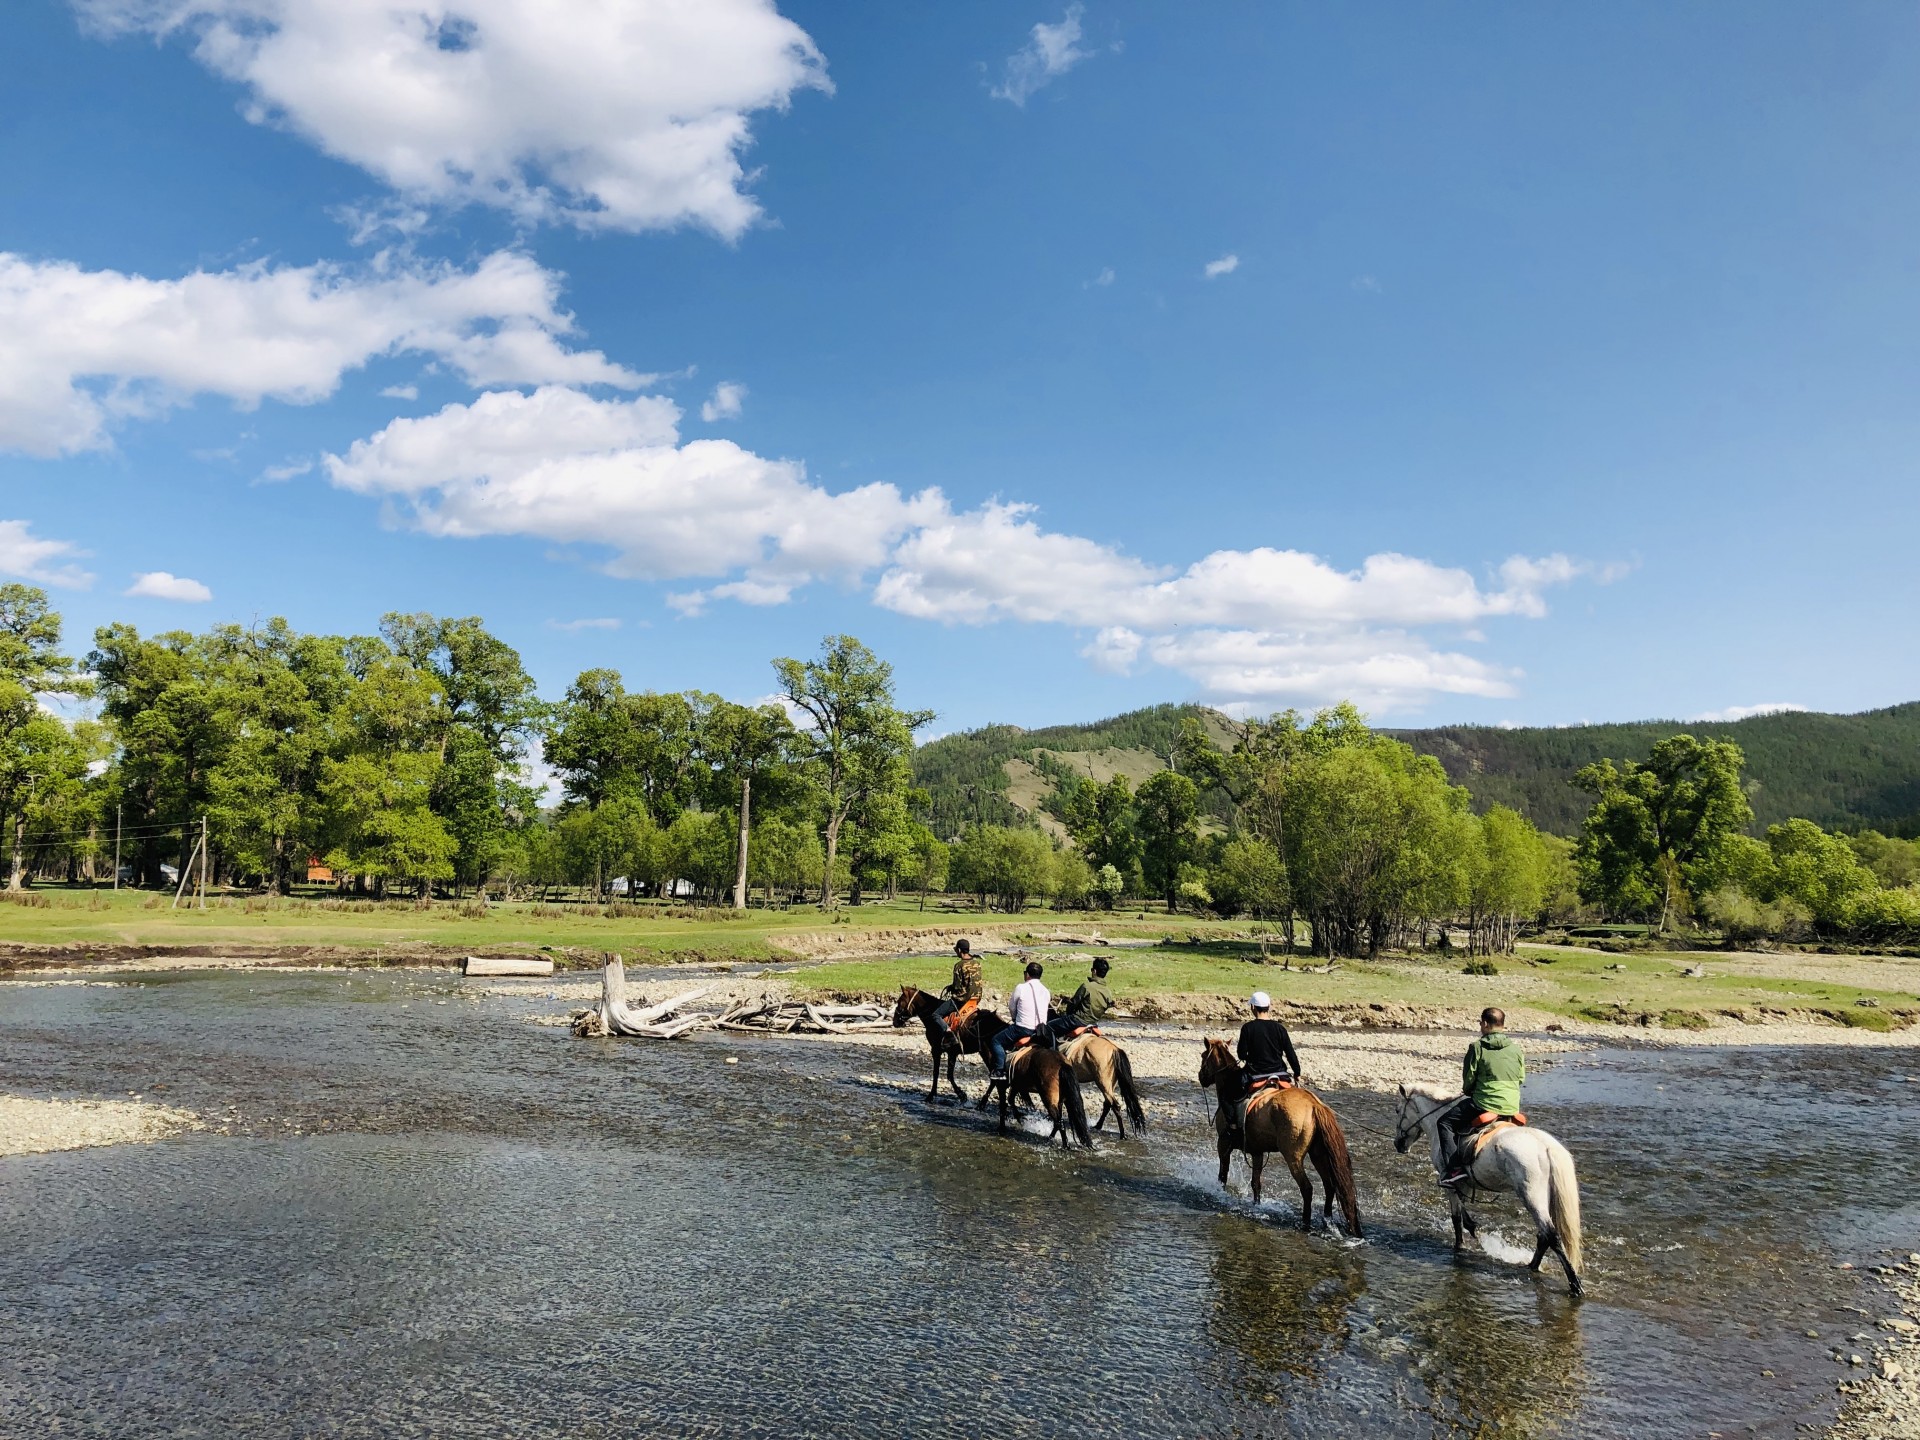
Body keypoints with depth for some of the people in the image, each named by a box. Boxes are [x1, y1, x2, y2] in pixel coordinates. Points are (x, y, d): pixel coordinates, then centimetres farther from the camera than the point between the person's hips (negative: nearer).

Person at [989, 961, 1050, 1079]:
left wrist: (1014, 1018, 24)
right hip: (1042, 1028, 7)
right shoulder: (1046, 991, 7)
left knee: (996, 1041, 10)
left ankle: (1000, 1070, 2)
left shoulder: (1020, 988, -9)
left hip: (1023, 1028, -7)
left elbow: (1011, 1008, 2)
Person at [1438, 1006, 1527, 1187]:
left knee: (1444, 1123, 8)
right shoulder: (1516, 1049, 7)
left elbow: (1468, 1079, -4)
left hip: (1485, 1105, -6)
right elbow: (1521, 1079, 14)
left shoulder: (1478, 1047, -8)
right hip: (1512, 1108, 6)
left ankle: (1455, 1168, -8)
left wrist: (1467, 1091, 17)